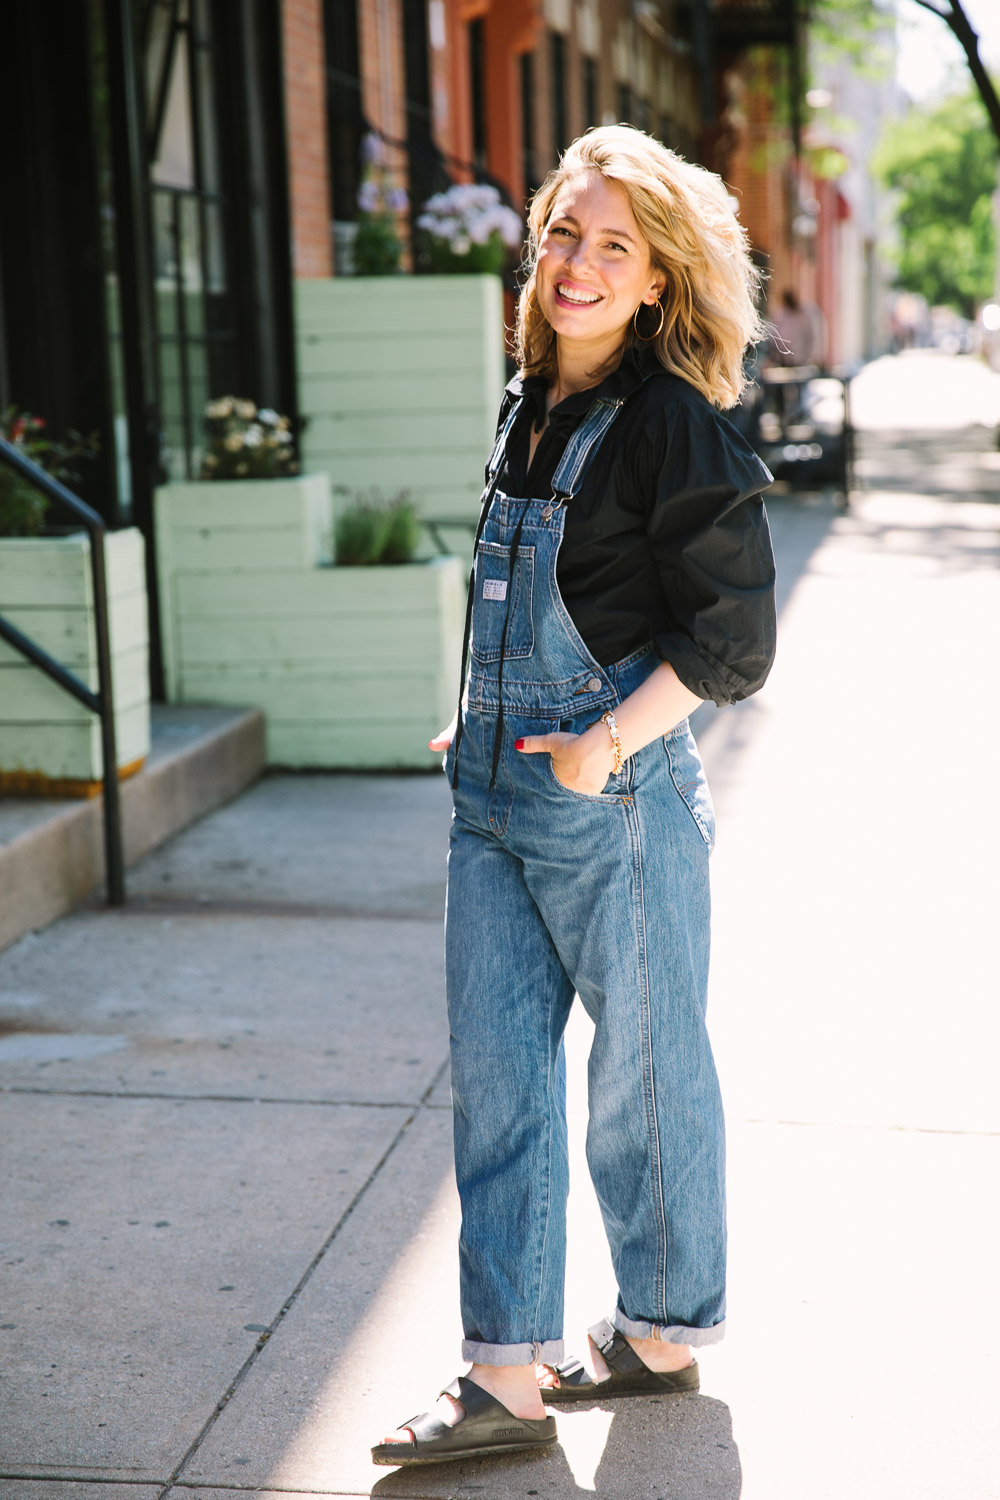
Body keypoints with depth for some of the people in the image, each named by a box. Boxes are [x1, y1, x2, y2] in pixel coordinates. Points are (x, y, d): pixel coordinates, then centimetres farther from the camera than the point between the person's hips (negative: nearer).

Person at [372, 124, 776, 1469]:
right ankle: (508, 1373, 15)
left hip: (617, 800, -8)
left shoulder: (675, 425, -12)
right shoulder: (529, 405, 11)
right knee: (495, 1071, 7)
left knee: (644, 1071, 8)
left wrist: (605, 743, -19)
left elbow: (734, 640, -12)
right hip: (494, 800, 8)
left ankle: (667, 1330, 28)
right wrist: (486, 729, 16)